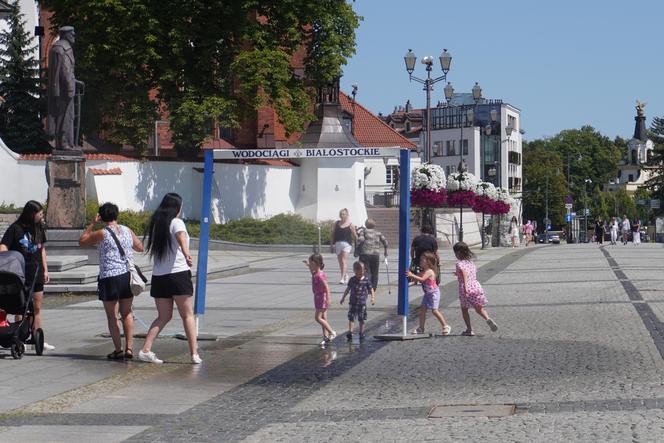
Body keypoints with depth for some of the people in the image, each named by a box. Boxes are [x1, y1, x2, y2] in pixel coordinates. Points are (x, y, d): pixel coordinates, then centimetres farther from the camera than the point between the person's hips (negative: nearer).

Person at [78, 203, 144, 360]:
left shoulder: (102, 234, -7)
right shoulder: (127, 231, 6)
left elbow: (81, 241, 7)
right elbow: (140, 248, 18)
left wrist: (92, 223, 10)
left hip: (110, 278, -4)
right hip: (128, 275, 4)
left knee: (112, 316, 4)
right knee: (126, 313, 15)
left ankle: (118, 350, 3)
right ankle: (129, 347, 9)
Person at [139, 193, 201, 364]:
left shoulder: (155, 224, 14)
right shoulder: (176, 223, -5)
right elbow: (181, 237, -28)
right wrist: (186, 254, -45)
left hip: (158, 277, 6)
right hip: (178, 274, -5)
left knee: (163, 316, 13)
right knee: (188, 315, 3)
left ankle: (145, 350, 0)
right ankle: (194, 354, -2)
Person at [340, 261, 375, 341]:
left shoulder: (366, 280, -2)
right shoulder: (352, 280, 3)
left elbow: (371, 290, 2)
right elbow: (347, 289, 12)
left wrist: (373, 298, -11)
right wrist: (343, 298, 14)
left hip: (362, 303, -1)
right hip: (353, 302, 1)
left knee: (361, 319, 7)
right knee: (351, 318, -5)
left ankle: (361, 333, 19)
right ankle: (350, 332, -8)